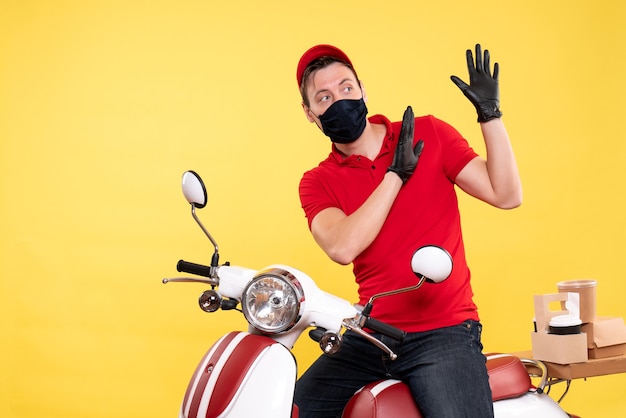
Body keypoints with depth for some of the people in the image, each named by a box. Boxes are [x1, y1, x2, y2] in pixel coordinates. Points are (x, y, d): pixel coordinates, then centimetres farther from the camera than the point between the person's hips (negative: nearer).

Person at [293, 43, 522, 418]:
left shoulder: (430, 134, 3)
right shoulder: (318, 182, 5)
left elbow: (506, 196, -3)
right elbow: (342, 248, -16)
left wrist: (490, 115, -11)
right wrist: (396, 174, -12)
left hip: (444, 332, -2)